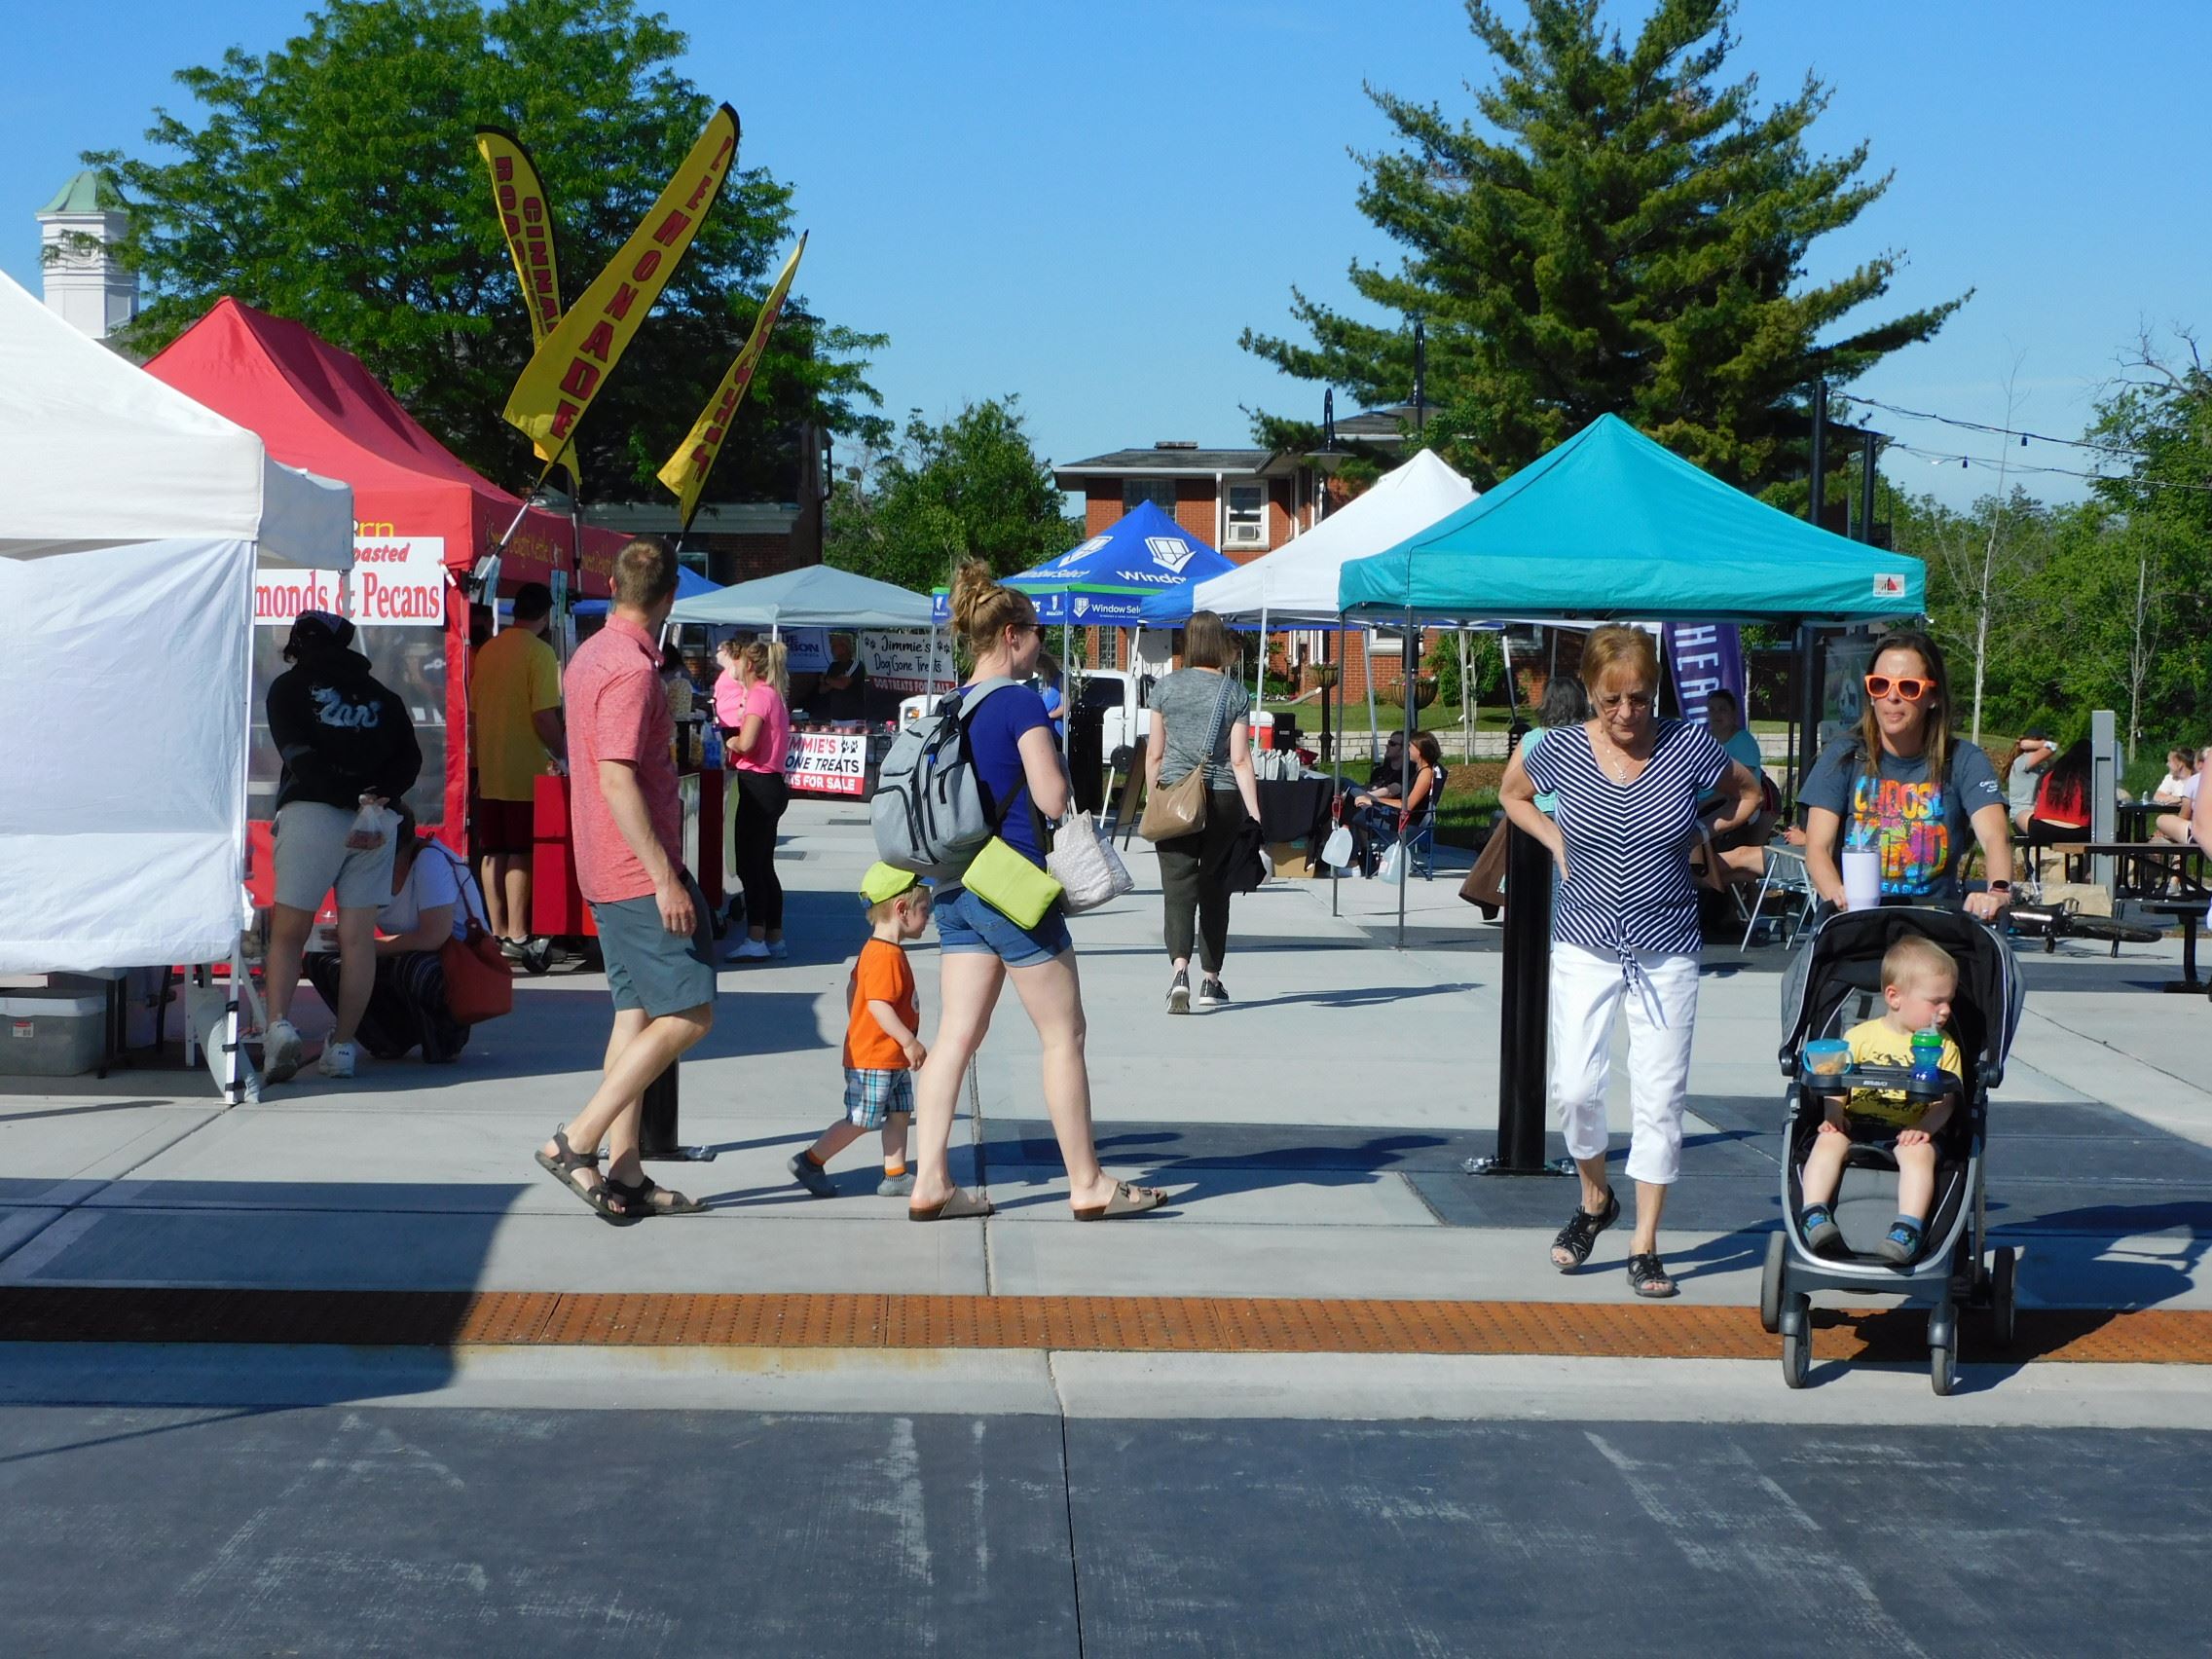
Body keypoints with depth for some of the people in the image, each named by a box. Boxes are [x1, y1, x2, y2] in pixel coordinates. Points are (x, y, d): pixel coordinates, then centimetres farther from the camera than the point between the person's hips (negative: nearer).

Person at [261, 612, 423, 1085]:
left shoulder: (289, 686, 8)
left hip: (311, 814, -3)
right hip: (377, 822, 3)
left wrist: (352, 799, -12)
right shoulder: (379, 694, 20)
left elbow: (298, 755, -6)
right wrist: (378, 796, -7)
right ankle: (343, 1047, 4)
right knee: (358, 937, 5)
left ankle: (279, 1023, -17)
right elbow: (410, 757, 7)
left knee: (287, 930, 3)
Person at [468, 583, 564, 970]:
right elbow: (544, 717, -18)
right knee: (520, 852, -4)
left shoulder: (487, 650, 9)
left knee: (493, 852, 8)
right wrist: (563, 753, -3)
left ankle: (498, 932, 12)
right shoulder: (539, 652, -12)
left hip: (489, 769, 6)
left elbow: (474, 711, 14)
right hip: (525, 771, -6)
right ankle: (517, 935, -6)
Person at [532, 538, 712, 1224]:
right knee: (687, 1015, -8)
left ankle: (624, 1176, 9)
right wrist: (665, 878, -24)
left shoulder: (589, 655, 13)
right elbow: (617, 780, -23)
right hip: (641, 872, -10)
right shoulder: (631, 668, -17)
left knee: (636, 1014, 10)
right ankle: (577, 1141, -9)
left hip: (608, 872, 10)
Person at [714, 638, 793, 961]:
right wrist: (733, 738, 5)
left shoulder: (758, 695, -13)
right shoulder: (774, 695, 16)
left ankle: (755, 939, -7)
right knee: (764, 865, 14)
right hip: (773, 784, 10)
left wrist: (728, 742, -5)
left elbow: (746, 743, -23)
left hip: (758, 785, -10)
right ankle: (775, 938, 17)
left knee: (749, 864, -6)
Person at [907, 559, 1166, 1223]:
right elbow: (1052, 797, -18)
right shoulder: (1021, 702, -13)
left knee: (955, 1035, 6)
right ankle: (1088, 1185, 9)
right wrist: (1052, 744, 1)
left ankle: (929, 1183, 1)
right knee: (1063, 1034, 3)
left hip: (955, 887, 8)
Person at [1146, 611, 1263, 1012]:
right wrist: (1254, 812, -2)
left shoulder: (1166, 686, 1)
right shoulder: (1236, 692, 0)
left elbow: (1154, 755, 4)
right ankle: (1210, 980, 20)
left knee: (1178, 887, -4)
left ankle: (1179, 968, -26)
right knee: (1214, 889, 12)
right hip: (1224, 799, 0)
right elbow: (1240, 760, -4)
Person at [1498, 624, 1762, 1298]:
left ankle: (1644, 1246, 10)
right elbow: (1512, 793, 18)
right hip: (1584, 944, 0)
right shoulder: (1560, 749, -4)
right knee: (1575, 1087, -7)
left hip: (1666, 948, 0)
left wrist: (1700, 837, 2)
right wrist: (1557, 843, 5)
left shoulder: (1689, 747, -5)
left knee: (1660, 1098, -1)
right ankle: (1595, 1198, 23)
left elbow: (1749, 792, 13)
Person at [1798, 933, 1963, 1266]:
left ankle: (1908, 1230, -42)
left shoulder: (1944, 1048, 12)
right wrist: (1834, 1116, -12)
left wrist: (1924, 1129, -18)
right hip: (1856, 1129, 0)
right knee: (1829, 1140, -30)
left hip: (1907, 1135, 0)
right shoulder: (1861, 1035, 10)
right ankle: (1814, 1215, -36)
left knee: (1920, 1151, -33)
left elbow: (1945, 1099, 2)